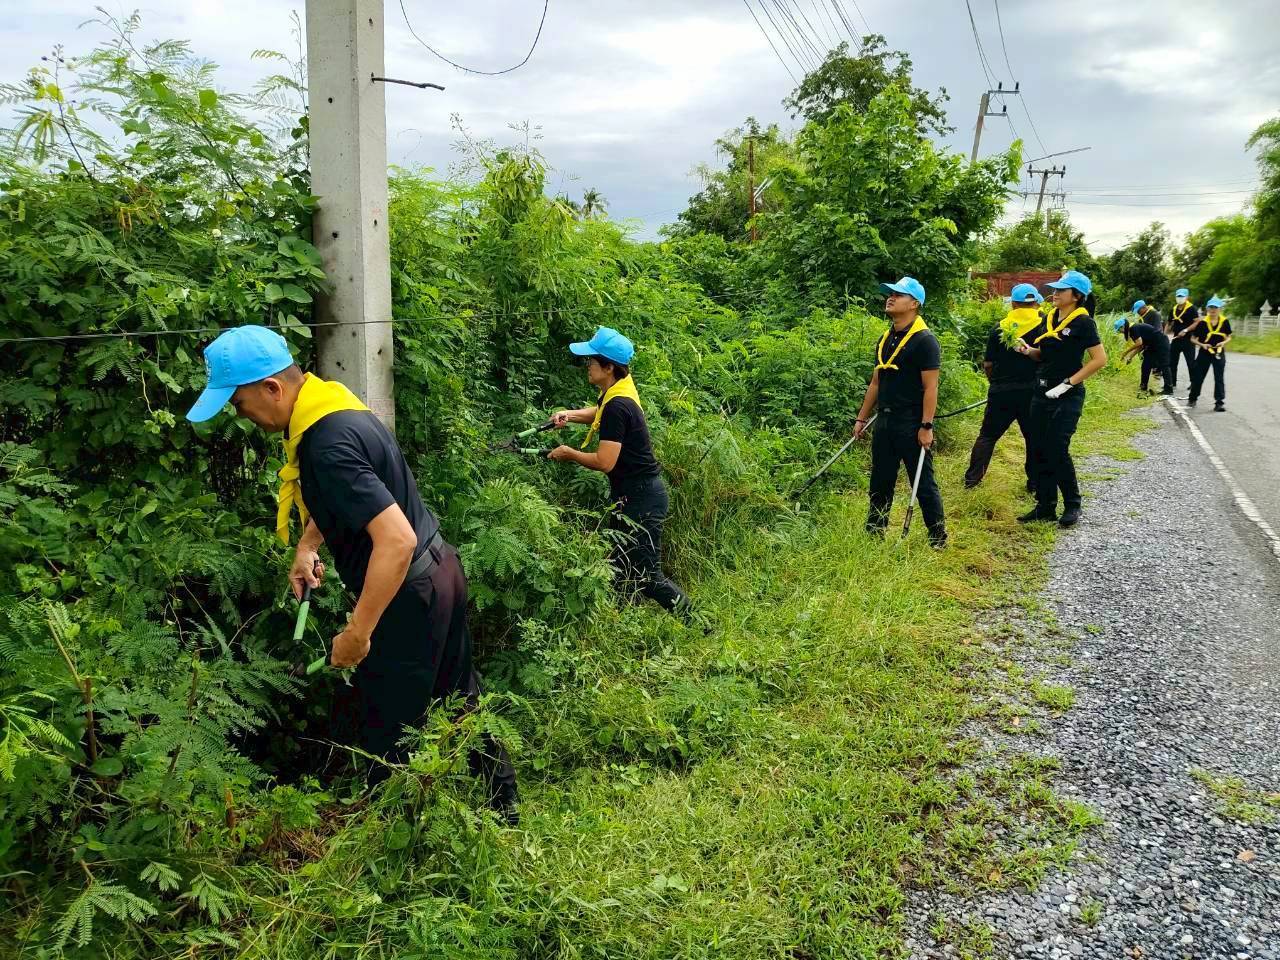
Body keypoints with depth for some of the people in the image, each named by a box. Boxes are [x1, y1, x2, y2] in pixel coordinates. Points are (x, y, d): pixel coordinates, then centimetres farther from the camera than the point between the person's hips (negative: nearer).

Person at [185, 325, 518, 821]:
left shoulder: (328, 445, -28)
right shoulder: (331, 404, 3)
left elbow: (397, 539, -34)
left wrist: (357, 633, -27)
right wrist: (307, 546, 12)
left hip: (409, 594, -10)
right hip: (438, 570, 10)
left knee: (386, 728, 7)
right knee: (458, 696, 23)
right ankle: (503, 805, 39)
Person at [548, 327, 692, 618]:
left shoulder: (617, 406, -24)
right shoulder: (617, 391, 5)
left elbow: (604, 462, -26)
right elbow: (599, 413, 28)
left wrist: (568, 453, -10)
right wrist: (569, 415, 10)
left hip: (640, 499, -10)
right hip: (633, 494, 10)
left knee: (646, 576, -3)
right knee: (622, 565, 17)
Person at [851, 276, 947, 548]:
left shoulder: (924, 340, -11)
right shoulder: (885, 339, 13)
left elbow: (930, 387, -15)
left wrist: (926, 427, -19)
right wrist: (861, 418, 16)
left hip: (911, 423, -7)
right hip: (885, 421, 8)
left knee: (923, 484, 1)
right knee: (880, 481, 13)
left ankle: (938, 538, 13)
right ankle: (873, 533, 24)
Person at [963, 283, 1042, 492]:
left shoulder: (999, 328, 0)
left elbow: (987, 364, 4)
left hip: (1001, 392, 1)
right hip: (1032, 391, -1)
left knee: (988, 434, 11)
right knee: (1034, 437, 10)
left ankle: (973, 476, 10)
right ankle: (1034, 480, 13)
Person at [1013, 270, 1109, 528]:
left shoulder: (1082, 322, -10)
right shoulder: (1049, 319, 10)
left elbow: (1100, 359, -14)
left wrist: (1067, 383, -17)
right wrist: (1028, 350, -1)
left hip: (1067, 397, -7)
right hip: (1042, 393, 7)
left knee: (1057, 451, -8)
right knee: (1040, 451, 7)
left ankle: (1072, 505, 10)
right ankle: (1045, 507, 16)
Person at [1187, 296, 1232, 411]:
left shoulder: (1225, 322, -2)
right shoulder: (1202, 322, -7)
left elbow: (1229, 337, 8)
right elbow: (1193, 338, -1)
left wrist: (1224, 342, -13)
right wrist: (1202, 345, -17)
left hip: (1219, 353, 0)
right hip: (1204, 353, 0)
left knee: (1219, 379, -2)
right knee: (1198, 377, 8)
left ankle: (1219, 403, 0)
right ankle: (1192, 399, 26)